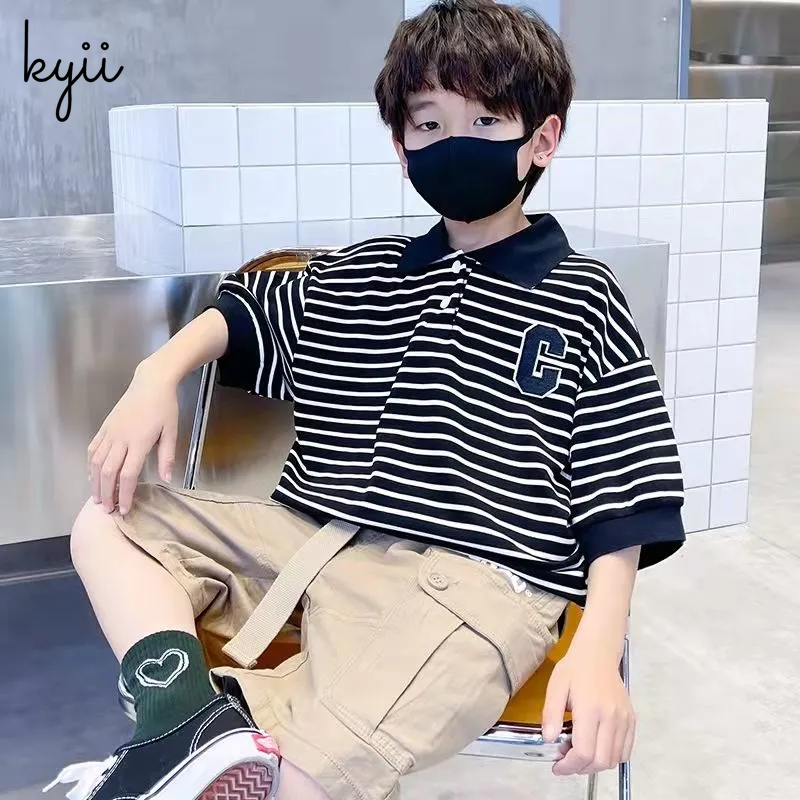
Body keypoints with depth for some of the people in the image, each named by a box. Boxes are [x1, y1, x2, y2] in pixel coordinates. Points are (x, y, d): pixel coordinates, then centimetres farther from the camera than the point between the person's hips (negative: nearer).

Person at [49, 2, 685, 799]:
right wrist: (158, 375, 8)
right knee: (109, 523, -3)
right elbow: (239, 311, 30)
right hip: (313, 541, 7)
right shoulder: (355, 278, 18)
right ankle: (195, 724, -24)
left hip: (474, 577, -6)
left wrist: (597, 651, -12)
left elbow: (621, 499, 1)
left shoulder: (581, 302, 3)